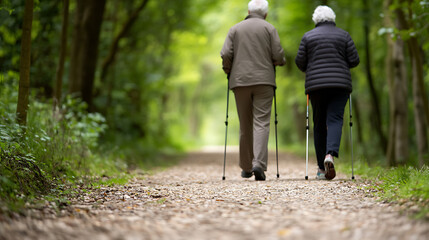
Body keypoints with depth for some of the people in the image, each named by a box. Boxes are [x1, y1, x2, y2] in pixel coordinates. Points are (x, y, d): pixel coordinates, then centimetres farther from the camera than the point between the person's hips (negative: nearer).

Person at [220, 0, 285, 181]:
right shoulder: (269, 29, 5)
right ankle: (258, 164, -21)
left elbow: (225, 54, -1)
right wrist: (281, 62, 18)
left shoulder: (235, 29, 10)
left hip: (240, 81, 2)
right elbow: (278, 56, -3)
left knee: (245, 125, 10)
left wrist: (228, 71, 16)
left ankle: (246, 167, 17)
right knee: (261, 123, -5)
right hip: (264, 80, -2)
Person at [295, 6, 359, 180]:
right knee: (335, 120, -6)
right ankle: (330, 154, -33)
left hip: (316, 85, 1)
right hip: (340, 84, -1)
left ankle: (322, 169, 8)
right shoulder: (343, 35, 7)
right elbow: (354, 60, 3)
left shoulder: (308, 36, 7)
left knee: (319, 124, 7)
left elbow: (300, 62, 4)